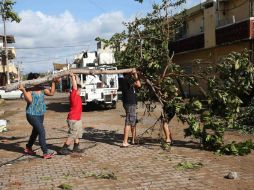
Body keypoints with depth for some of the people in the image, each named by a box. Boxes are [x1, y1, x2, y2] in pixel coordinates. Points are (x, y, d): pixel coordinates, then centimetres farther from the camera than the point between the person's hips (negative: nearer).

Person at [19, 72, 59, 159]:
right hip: (32, 115, -8)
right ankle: (45, 152, -15)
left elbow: (51, 93, 9)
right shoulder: (29, 90, -14)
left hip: (40, 115, 8)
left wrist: (53, 82, 7)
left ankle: (28, 148, 40)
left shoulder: (41, 89, 6)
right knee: (41, 131, -17)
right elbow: (29, 100, -30)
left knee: (35, 132, 19)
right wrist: (23, 90, -37)